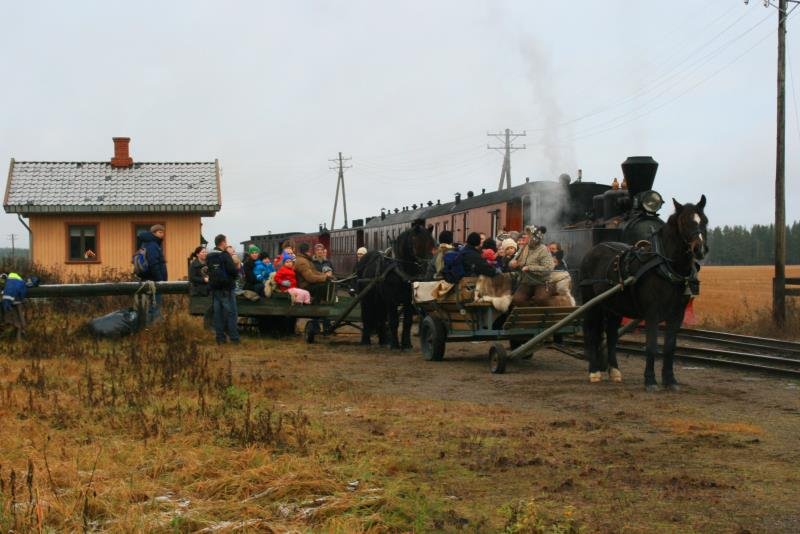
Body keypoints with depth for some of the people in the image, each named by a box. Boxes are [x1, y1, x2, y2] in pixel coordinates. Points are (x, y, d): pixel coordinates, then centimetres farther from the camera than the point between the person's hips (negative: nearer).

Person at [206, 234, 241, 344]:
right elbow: (233, 271, -18)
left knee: (218, 313, 8)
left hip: (214, 288, 7)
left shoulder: (209, 257, 8)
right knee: (231, 313, -1)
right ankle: (234, 337, -2)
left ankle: (220, 337, 9)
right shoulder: (225, 255, -15)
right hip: (226, 288, -7)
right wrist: (237, 268, 1)